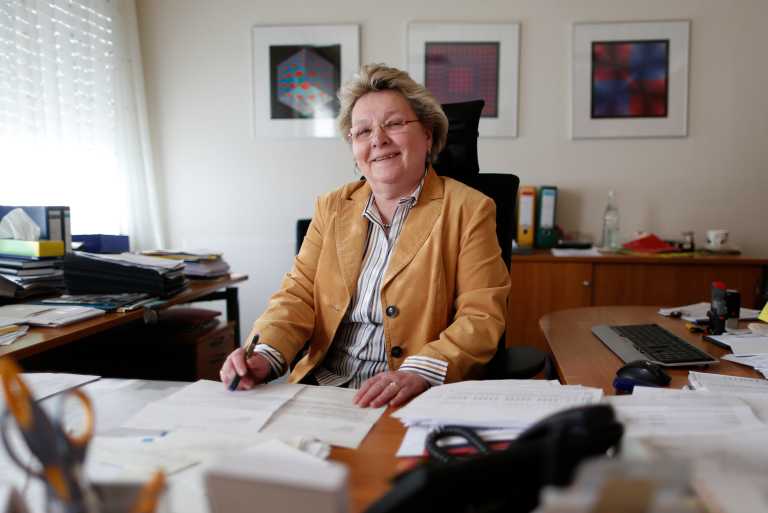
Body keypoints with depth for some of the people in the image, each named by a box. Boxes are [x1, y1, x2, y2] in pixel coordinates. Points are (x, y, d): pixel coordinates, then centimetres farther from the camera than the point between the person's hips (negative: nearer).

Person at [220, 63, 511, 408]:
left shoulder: (469, 211, -1)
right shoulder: (331, 208, 12)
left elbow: (481, 318, -7)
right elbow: (298, 296, 7)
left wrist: (418, 374, -23)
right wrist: (264, 357, -12)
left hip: (422, 401, -3)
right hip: (320, 389, 4)